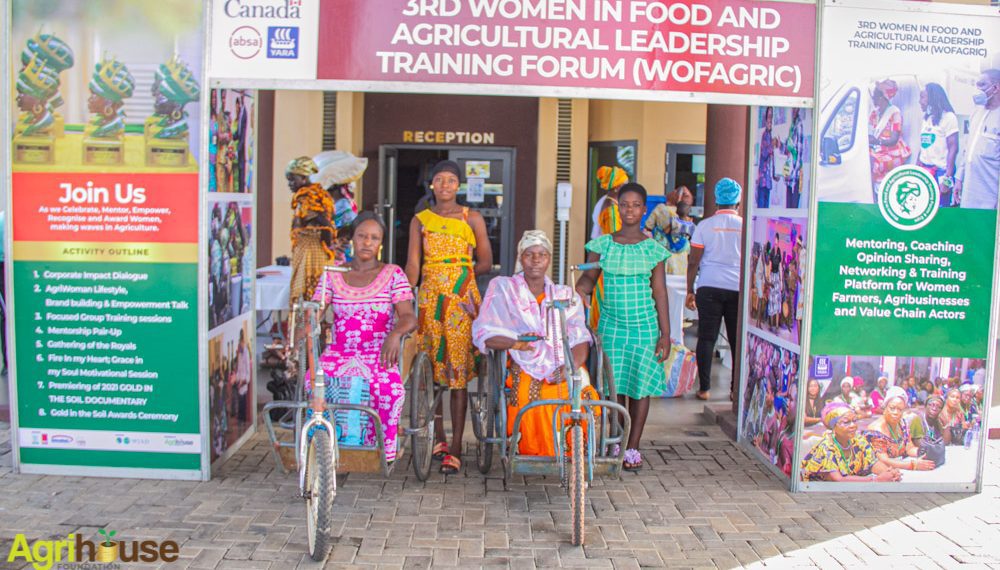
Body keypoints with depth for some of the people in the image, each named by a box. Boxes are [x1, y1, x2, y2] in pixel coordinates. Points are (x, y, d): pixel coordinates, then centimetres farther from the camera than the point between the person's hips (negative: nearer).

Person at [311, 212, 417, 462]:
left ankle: (382, 450, -11)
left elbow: (409, 316, -5)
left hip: (378, 356, -2)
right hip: (339, 353, 2)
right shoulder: (332, 275, 11)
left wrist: (396, 333, -29)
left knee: (391, 389, -33)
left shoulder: (393, 274, 5)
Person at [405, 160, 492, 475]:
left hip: (463, 299, -2)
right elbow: (413, 264, 1)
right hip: (429, 299, 2)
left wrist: (459, 275, -3)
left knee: (458, 370, -4)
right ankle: (438, 438, 20)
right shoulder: (420, 220, 10)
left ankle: (455, 448, -1)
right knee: (430, 369, 4)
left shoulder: (472, 218, 6)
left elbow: (486, 262, 7)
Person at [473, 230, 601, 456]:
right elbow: (483, 334, 2)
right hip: (527, 368, -2)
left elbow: (581, 339, 9)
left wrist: (571, 366, -13)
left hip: (567, 370, 2)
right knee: (530, 398, -35)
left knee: (585, 396, -29)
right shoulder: (502, 288, 14)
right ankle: (532, 451, -10)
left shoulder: (567, 296, 22)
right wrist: (515, 343, -18)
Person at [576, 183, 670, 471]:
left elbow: (660, 293, 1)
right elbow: (588, 278, 3)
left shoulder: (653, 249, 0)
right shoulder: (602, 245, 2)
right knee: (614, 385, 4)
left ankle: (633, 447, 16)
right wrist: (576, 294, -21)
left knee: (640, 385, 4)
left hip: (644, 325, 0)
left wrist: (665, 334, -2)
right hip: (611, 324, 1)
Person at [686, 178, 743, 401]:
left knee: (706, 338, 3)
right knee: (738, 340, 8)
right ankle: (736, 389, 12)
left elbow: (693, 262, 1)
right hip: (739, 288, 1)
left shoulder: (705, 225, 2)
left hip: (709, 287, -1)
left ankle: (704, 388, 4)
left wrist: (690, 290, 8)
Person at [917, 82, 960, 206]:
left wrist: (948, 177, -19)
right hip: (924, 170, 6)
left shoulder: (948, 117, -6)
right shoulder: (926, 119, 14)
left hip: (941, 171, -6)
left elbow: (953, 148, -12)